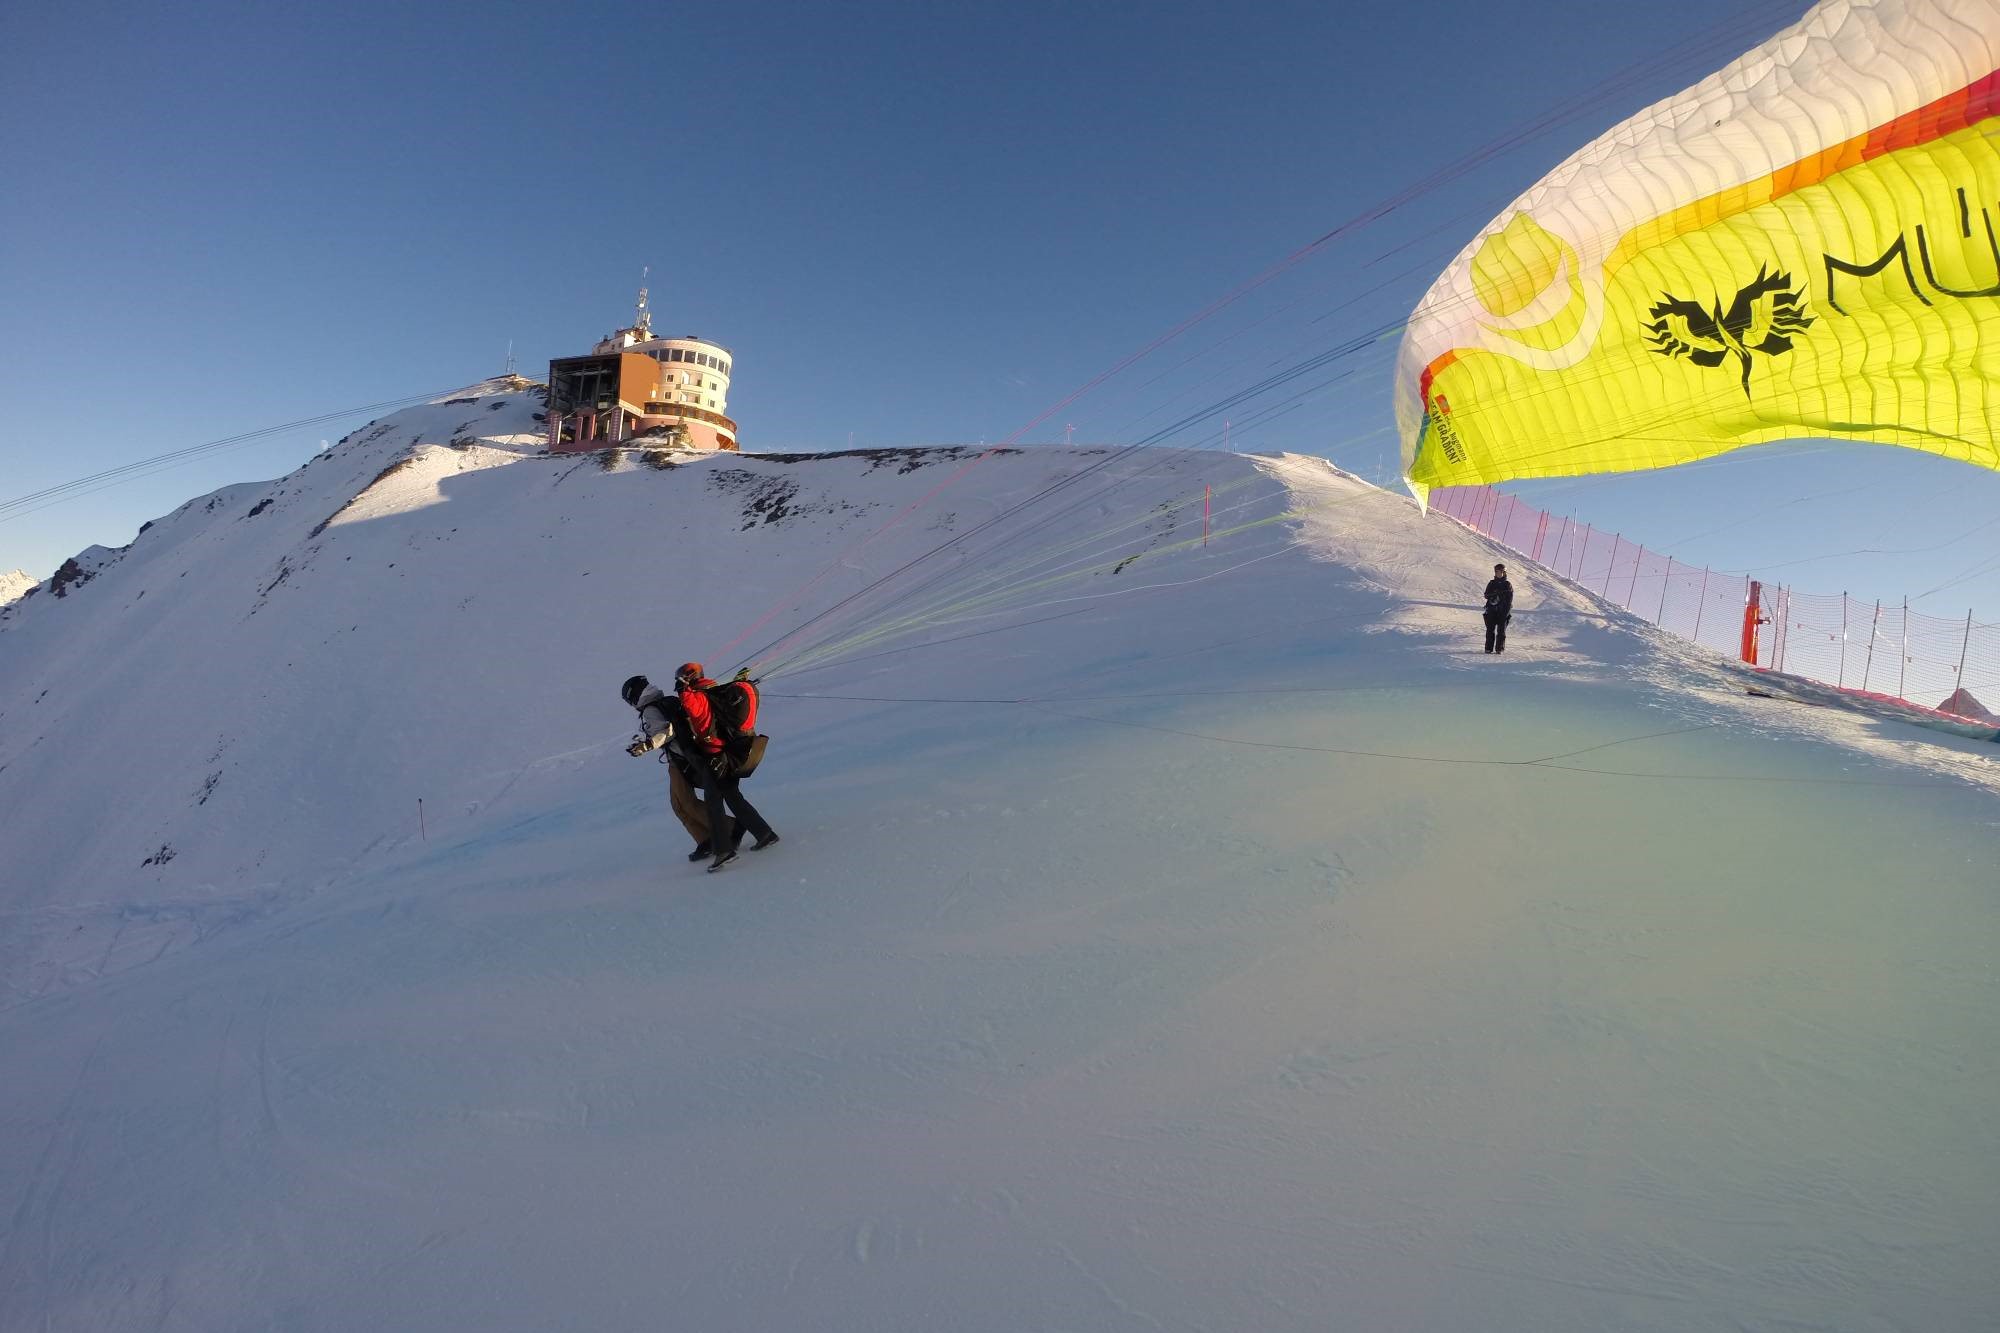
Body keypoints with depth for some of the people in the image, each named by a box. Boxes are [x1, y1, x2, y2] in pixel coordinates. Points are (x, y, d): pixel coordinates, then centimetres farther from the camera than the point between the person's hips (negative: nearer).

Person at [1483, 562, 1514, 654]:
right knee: (1490, 630, -1)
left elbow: (1510, 600, 0)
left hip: (1503, 612, -2)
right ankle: (1489, 648, 2)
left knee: (1501, 631, -2)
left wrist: (1507, 612, -10)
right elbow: (1486, 595, 5)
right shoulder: (1491, 583, 11)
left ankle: (1500, 649, 0)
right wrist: (1494, 593, -15)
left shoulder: (1508, 585, 4)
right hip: (1491, 610, 2)